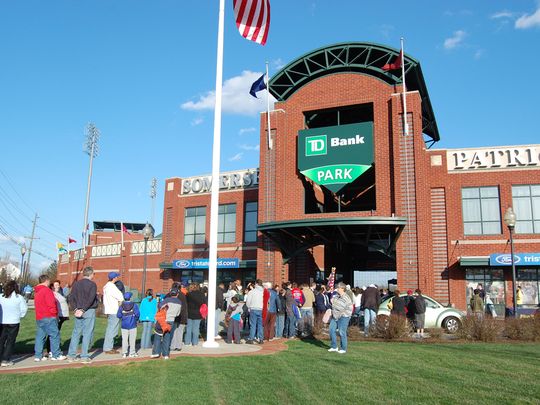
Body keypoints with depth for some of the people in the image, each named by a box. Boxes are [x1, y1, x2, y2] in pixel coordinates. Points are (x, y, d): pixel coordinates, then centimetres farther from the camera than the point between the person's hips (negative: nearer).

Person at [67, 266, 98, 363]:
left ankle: (71, 355, 14)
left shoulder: (76, 284, 10)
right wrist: (83, 310, -12)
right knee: (87, 334, 0)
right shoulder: (92, 284, -7)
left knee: (76, 333, 12)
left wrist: (75, 309, -3)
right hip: (89, 312, -5)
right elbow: (91, 299, -16)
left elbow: (71, 298, 3)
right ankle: (84, 356, 1)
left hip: (78, 312, 5)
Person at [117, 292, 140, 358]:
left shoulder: (121, 306, -3)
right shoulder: (134, 305, -8)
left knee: (124, 339, 7)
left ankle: (124, 353, 8)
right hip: (132, 325, -2)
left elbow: (118, 315, -5)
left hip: (124, 325, 2)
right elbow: (137, 314, -12)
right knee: (132, 339, 5)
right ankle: (132, 353, 9)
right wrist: (136, 319, 8)